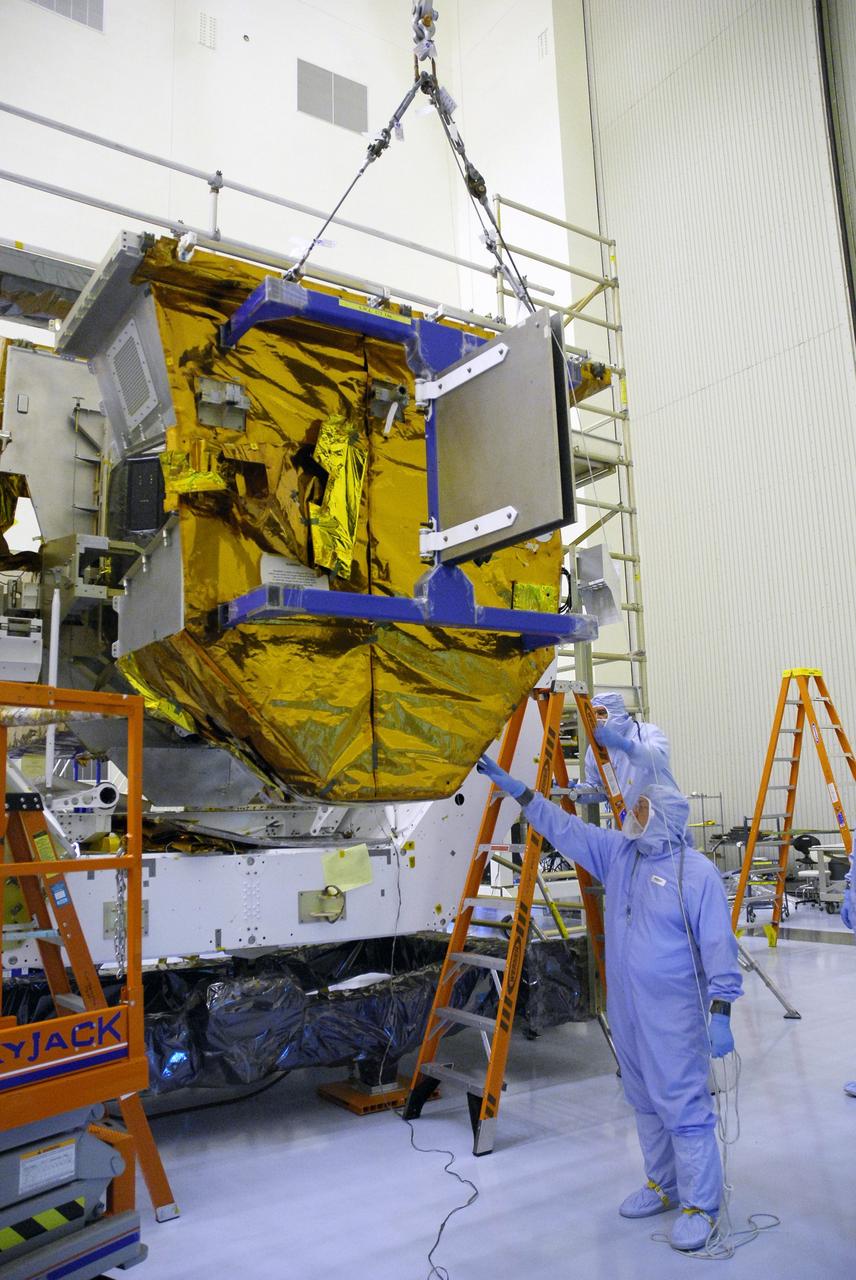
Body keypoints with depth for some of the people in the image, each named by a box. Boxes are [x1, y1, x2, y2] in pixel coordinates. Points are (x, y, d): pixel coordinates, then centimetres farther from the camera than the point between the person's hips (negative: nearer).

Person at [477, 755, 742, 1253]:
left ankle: (702, 1206, 16)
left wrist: (721, 1012, -17)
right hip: (626, 1012, 7)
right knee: (646, 1104, 18)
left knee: (684, 1108, -1)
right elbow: (564, 826, 8)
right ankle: (663, 1187, 34)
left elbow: (719, 946, -14)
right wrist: (514, 787, 5)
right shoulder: (618, 854, 5)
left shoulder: (697, 871, -13)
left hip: (674, 1016, -7)